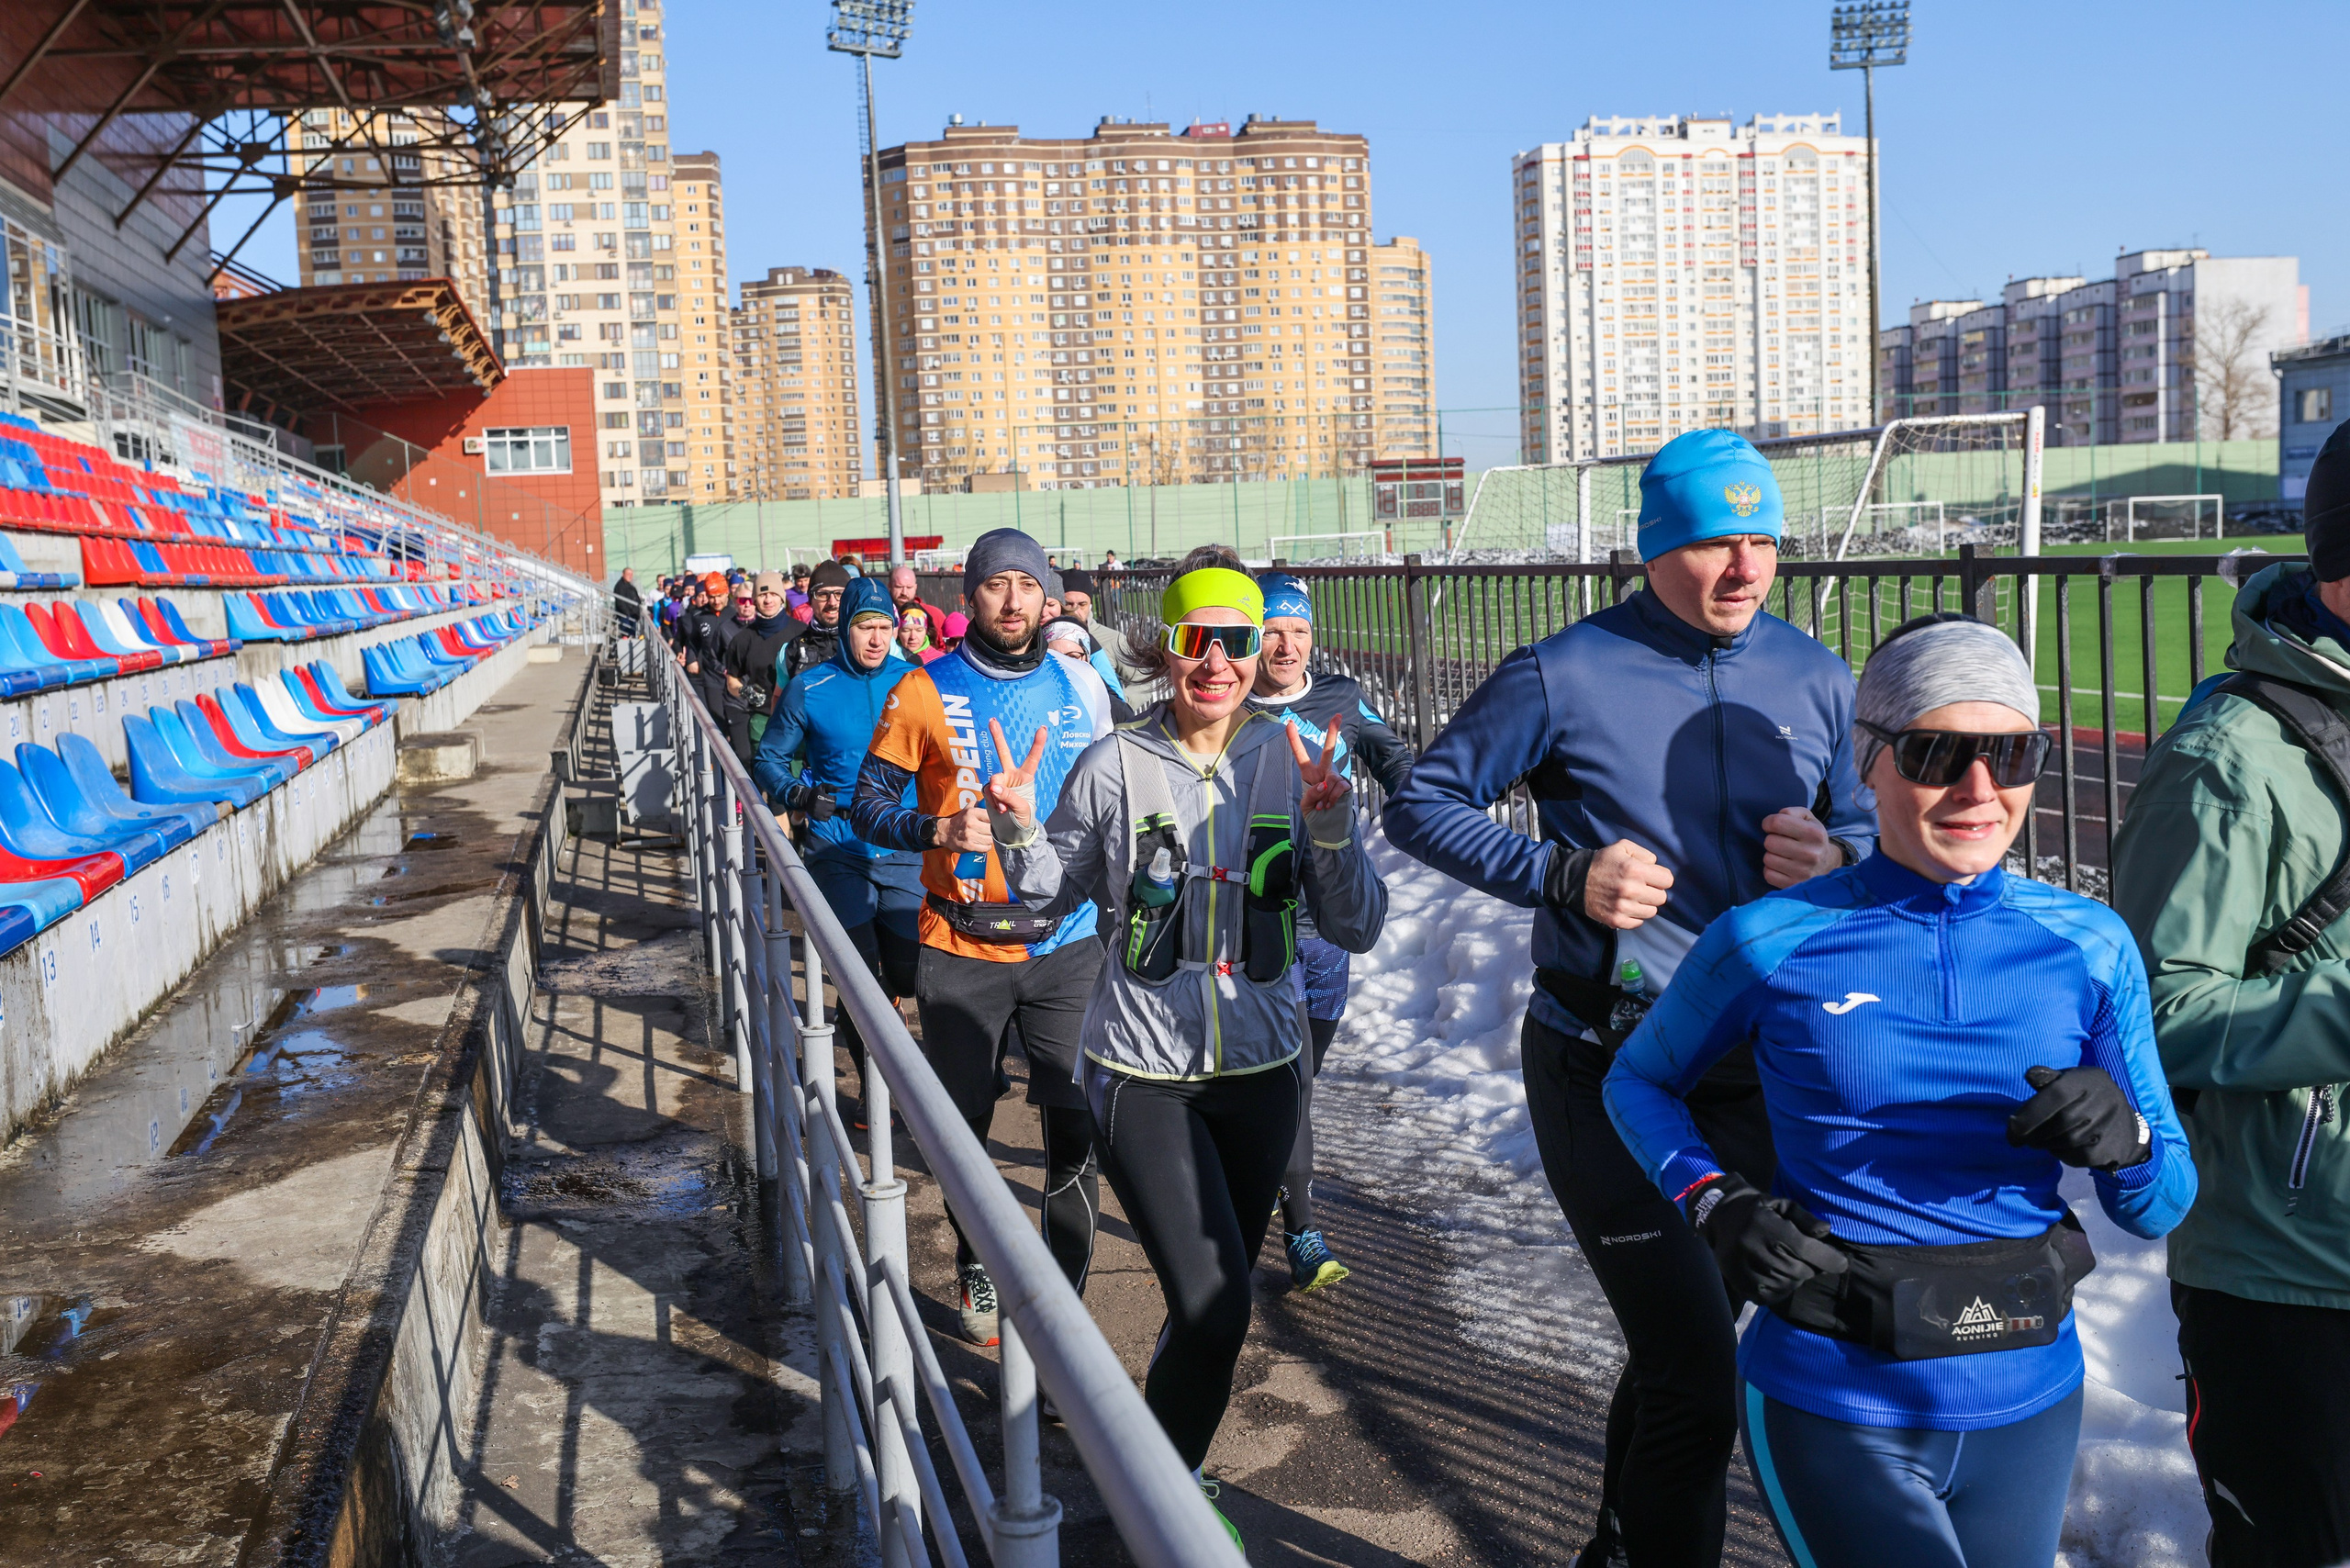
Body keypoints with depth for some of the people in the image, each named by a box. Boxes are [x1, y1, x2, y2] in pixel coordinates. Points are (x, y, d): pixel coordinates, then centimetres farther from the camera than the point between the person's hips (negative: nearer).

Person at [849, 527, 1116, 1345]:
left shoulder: (1081, 686, 5)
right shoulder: (925, 693, -5)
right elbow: (869, 804, -4)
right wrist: (940, 830, -21)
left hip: (1066, 945, 2)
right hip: (961, 952, -1)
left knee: (1078, 1130, 0)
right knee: (963, 1129, 13)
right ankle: (977, 1271, 36)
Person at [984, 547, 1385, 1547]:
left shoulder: (1293, 764, -3)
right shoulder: (1115, 766, -8)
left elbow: (1358, 930, -4)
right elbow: (1052, 895, 4)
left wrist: (1332, 830, -20)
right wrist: (1020, 827, -14)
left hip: (1260, 1066, 3)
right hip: (1143, 1072, -3)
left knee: (1220, 1298, 18)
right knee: (1211, 1306, -12)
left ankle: (1171, 1480, 46)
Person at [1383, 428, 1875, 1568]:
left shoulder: (1814, 680, 3)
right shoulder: (1566, 678, -10)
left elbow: (1874, 838, 13)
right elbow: (1422, 803, -3)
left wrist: (1835, 862, -12)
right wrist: (1565, 876, -17)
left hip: (1760, 1067, 5)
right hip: (1609, 1073, -5)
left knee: (1679, 1344, 20)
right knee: (1694, 1375, -8)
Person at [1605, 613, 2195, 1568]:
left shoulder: (2088, 946, -2)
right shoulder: (1769, 942, -9)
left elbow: (2160, 1209, 4)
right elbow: (1639, 1080, 6)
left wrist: (2126, 1142, -18)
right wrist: (1713, 1206, -11)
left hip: (2028, 1405, 4)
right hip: (1833, 1410, -3)